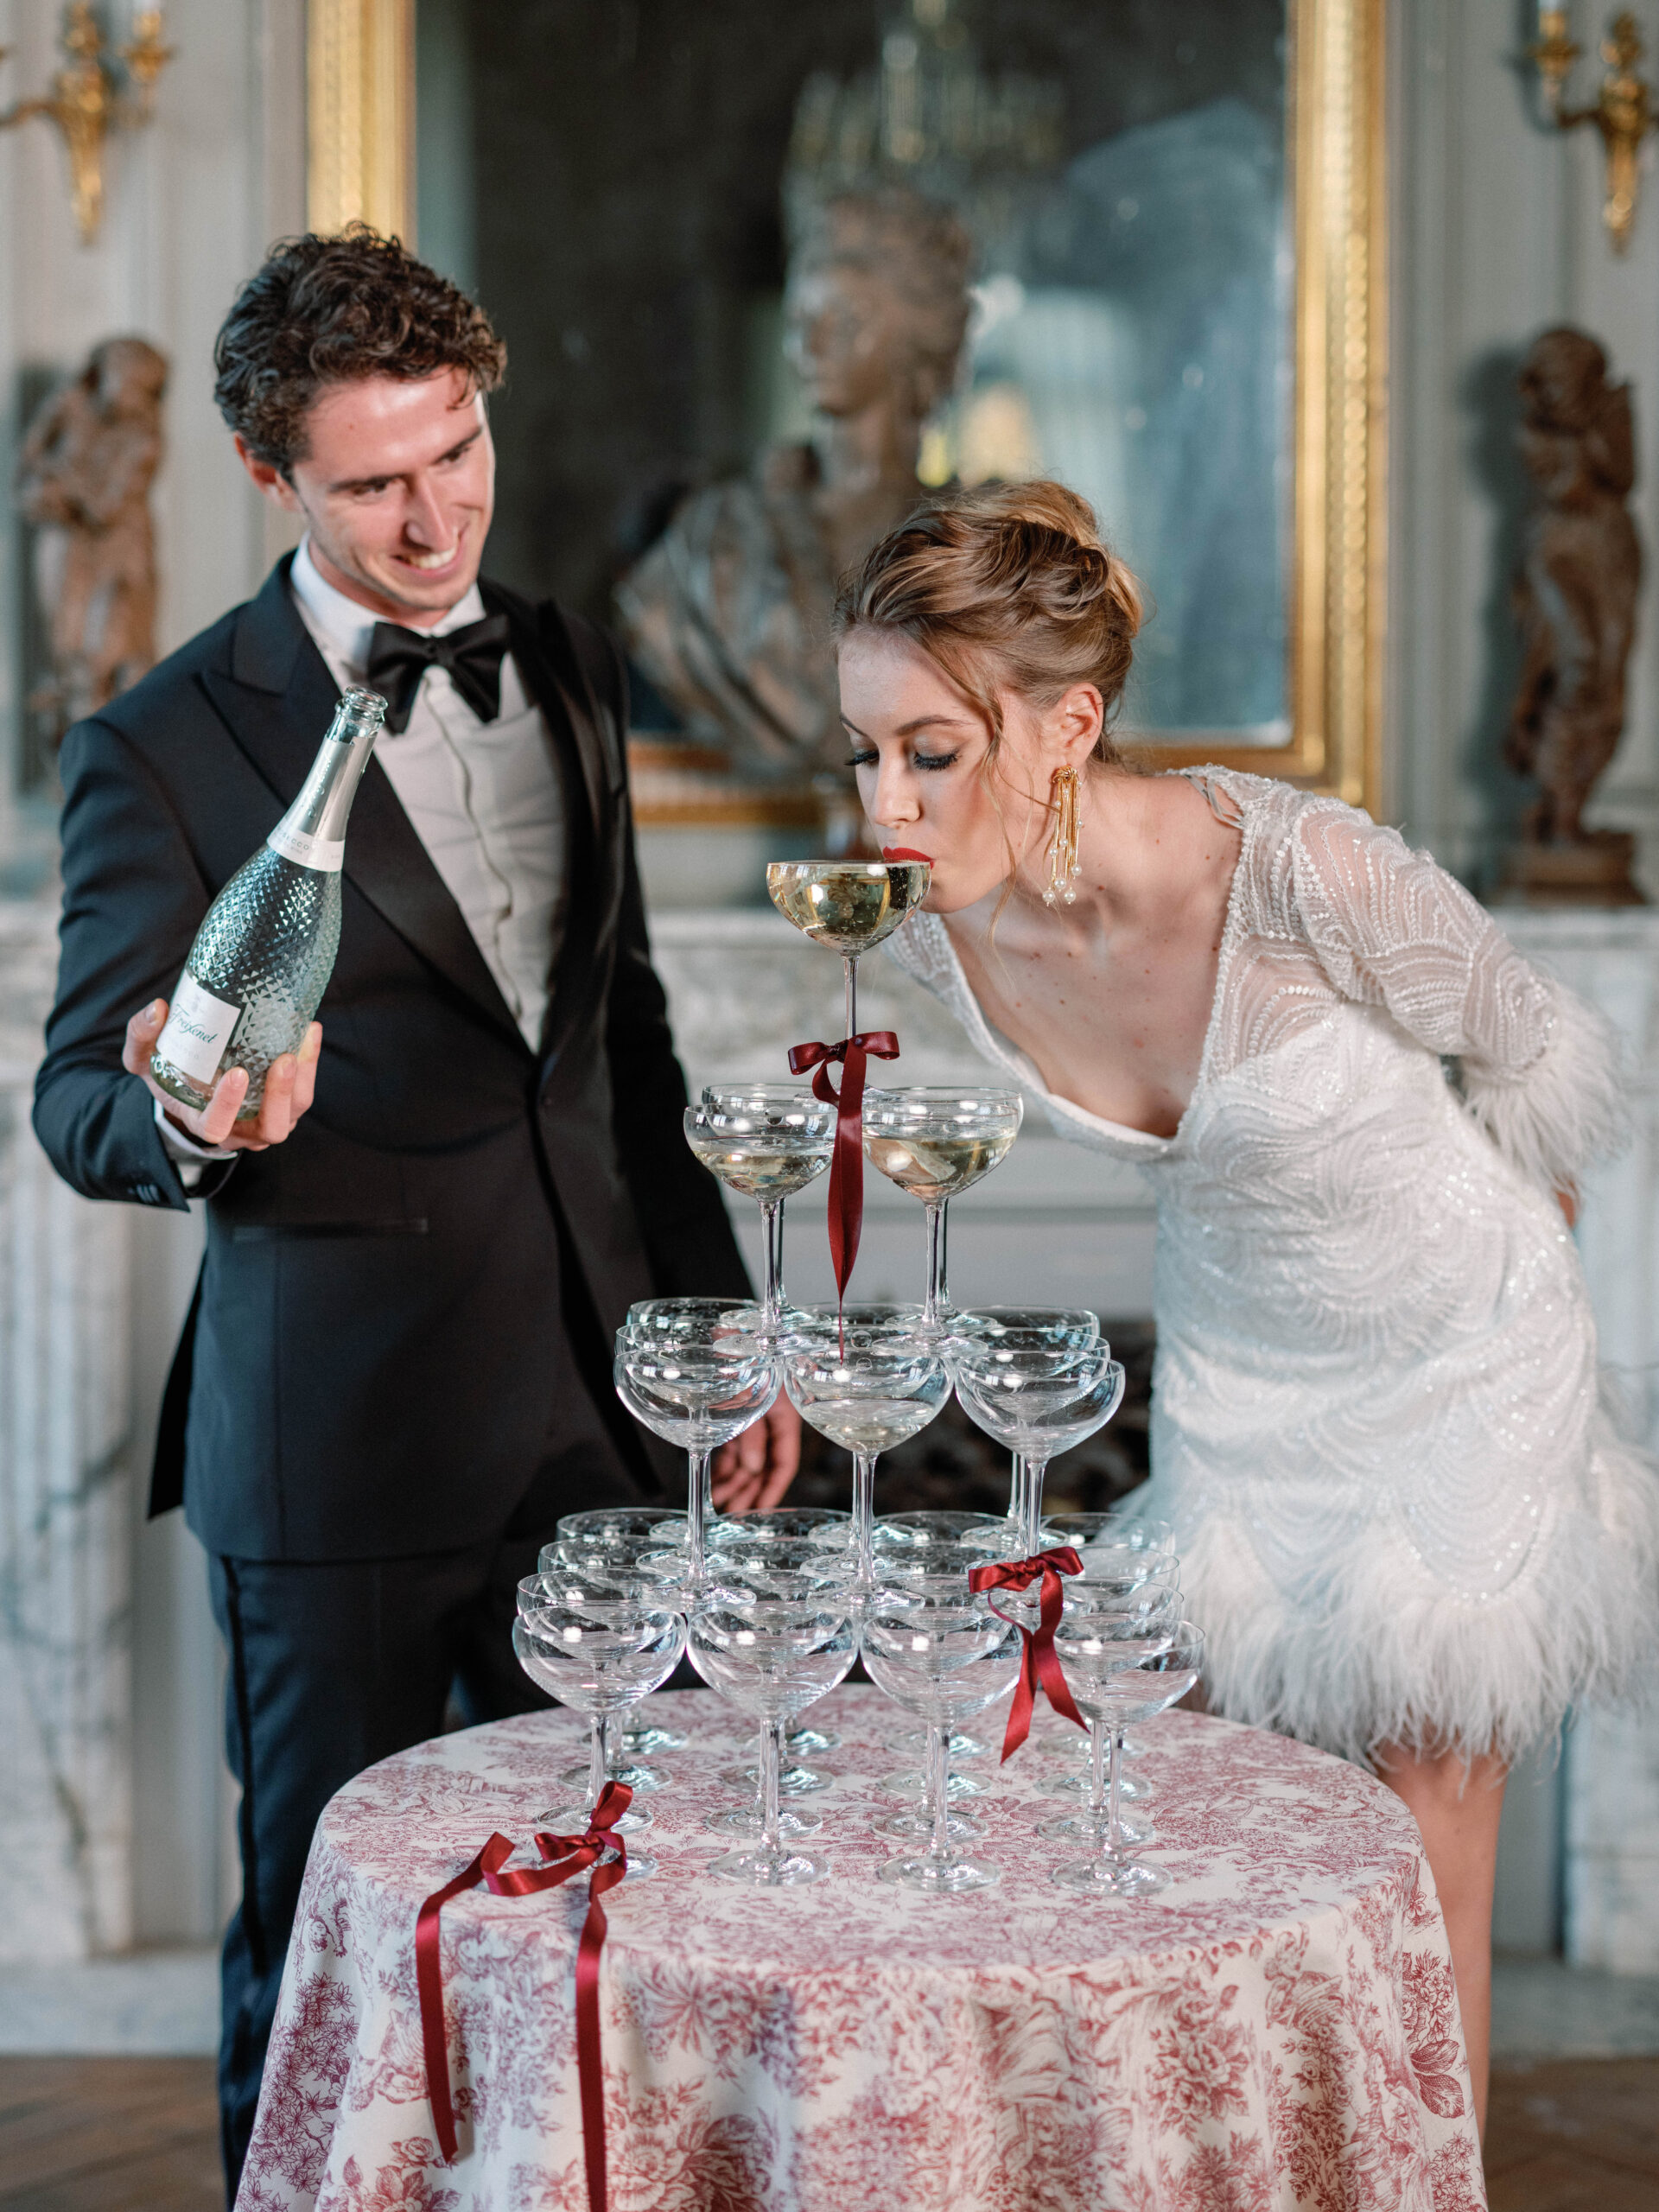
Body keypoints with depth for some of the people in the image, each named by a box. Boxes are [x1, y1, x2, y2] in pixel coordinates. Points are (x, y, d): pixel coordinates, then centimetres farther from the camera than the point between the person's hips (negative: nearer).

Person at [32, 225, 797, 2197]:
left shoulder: (565, 672, 10)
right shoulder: (165, 750, -8)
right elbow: (78, 1104, -7)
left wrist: (718, 1315, 17)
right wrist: (196, 1119, -31)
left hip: (588, 1408, 5)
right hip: (336, 1448, -5)